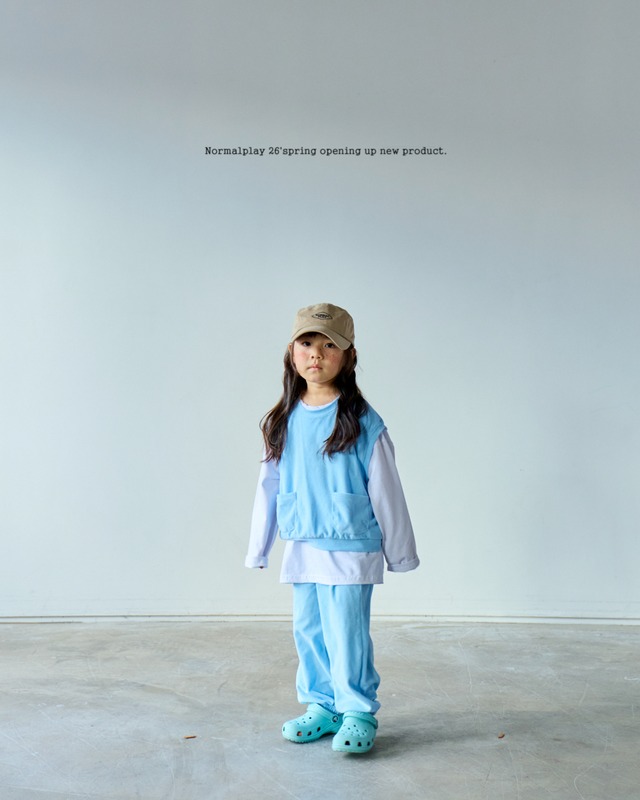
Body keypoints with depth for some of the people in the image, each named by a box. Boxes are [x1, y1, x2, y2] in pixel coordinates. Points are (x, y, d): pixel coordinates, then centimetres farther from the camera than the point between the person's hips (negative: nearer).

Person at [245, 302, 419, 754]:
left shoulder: (362, 422, -8)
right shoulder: (283, 422, 5)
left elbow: (386, 491, -3)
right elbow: (269, 487, 10)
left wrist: (400, 551, 1)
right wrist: (259, 548, 13)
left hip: (349, 549, -5)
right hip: (300, 549, 5)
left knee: (346, 632, -2)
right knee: (309, 630, 13)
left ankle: (359, 712, 16)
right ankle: (322, 705, 30)